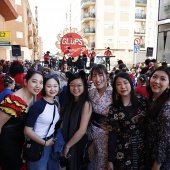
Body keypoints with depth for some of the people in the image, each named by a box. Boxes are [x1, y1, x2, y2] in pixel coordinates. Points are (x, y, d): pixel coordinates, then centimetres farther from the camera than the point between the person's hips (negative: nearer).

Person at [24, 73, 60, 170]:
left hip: (51, 143, 7)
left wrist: (52, 140, 5)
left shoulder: (56, 104, 3)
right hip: (38, 145, -7)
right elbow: (27, 130, -21)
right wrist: (45, 143, -12)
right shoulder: (38, 104, -19)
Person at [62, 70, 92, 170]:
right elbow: (65, 124, 6)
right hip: (67, 143, 6)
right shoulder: (69, 101, 1)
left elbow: (82, 130, -21)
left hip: (79, 145, -6)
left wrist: (68, 145, -11)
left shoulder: (86, 104, -18)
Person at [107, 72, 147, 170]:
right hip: (123, 150, -1)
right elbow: (112, 134, -8)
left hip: (143, 147, 2)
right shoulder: (114, 109, -9)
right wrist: (110, 160, -7)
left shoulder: (142, 100, -6)